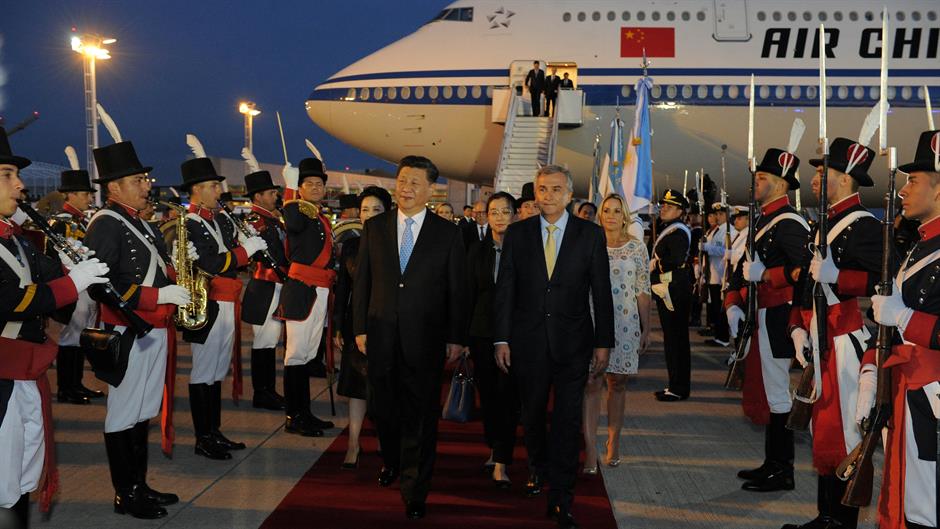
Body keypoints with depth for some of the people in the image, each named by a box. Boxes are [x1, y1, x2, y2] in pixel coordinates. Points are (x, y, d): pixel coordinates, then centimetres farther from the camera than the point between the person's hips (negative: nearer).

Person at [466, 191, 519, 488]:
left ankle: (500, 464, -3)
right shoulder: (478, 253, 8)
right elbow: (469, 296, 10)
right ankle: (495, 449, 30)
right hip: (483, 332, 3)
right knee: (488, 395, 11)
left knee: (508, 397, -6)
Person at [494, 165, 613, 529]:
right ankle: (537, 468, 41)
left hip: (573, 342, -1)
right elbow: (504, 290, 3)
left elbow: (601, 291, 1)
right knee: (532, 415, 15)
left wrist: (603, 342, -1)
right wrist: (501, 339, -2)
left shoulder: (591, 235, 0)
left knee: (568, 421, -1)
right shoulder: (517, 234, 3)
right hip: (528, 342, 1)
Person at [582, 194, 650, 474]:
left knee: (617, 383, 9)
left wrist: (646, 329, 5)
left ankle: (613, 444, 21)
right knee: (591, 383, -7)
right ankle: (590, 451, -7)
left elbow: (643, 291, 6)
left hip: (625, 324, 1)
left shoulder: (636, 247, 4)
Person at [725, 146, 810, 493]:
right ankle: (772, 463, 26)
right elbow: (748, 266, 20)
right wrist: (733, 305, 10)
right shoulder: (764, 221, 17)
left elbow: (802, 270, -27)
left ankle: (782, 471, 5)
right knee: (764, 391, 15)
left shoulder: (788, 223, -14)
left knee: (777, 393, -3)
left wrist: (762, 276, -20)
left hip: (777, 321, -10)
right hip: (761, 318, 10)